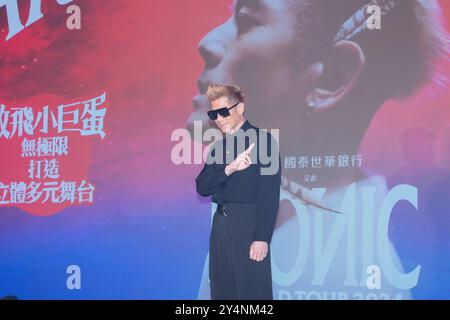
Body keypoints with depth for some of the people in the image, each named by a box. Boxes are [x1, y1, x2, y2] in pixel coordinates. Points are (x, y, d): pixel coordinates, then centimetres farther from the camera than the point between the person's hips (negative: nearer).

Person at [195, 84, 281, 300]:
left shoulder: (262, 139, -4)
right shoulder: (218, 147, 16)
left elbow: (270, 194, -11)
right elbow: (202, 187, 5)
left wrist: (262, 237, -17)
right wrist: (229, 168, -13)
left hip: (248, 224, -7)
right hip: (221, 224, 7)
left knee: (252, 292, -6)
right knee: (223, 291, 9)